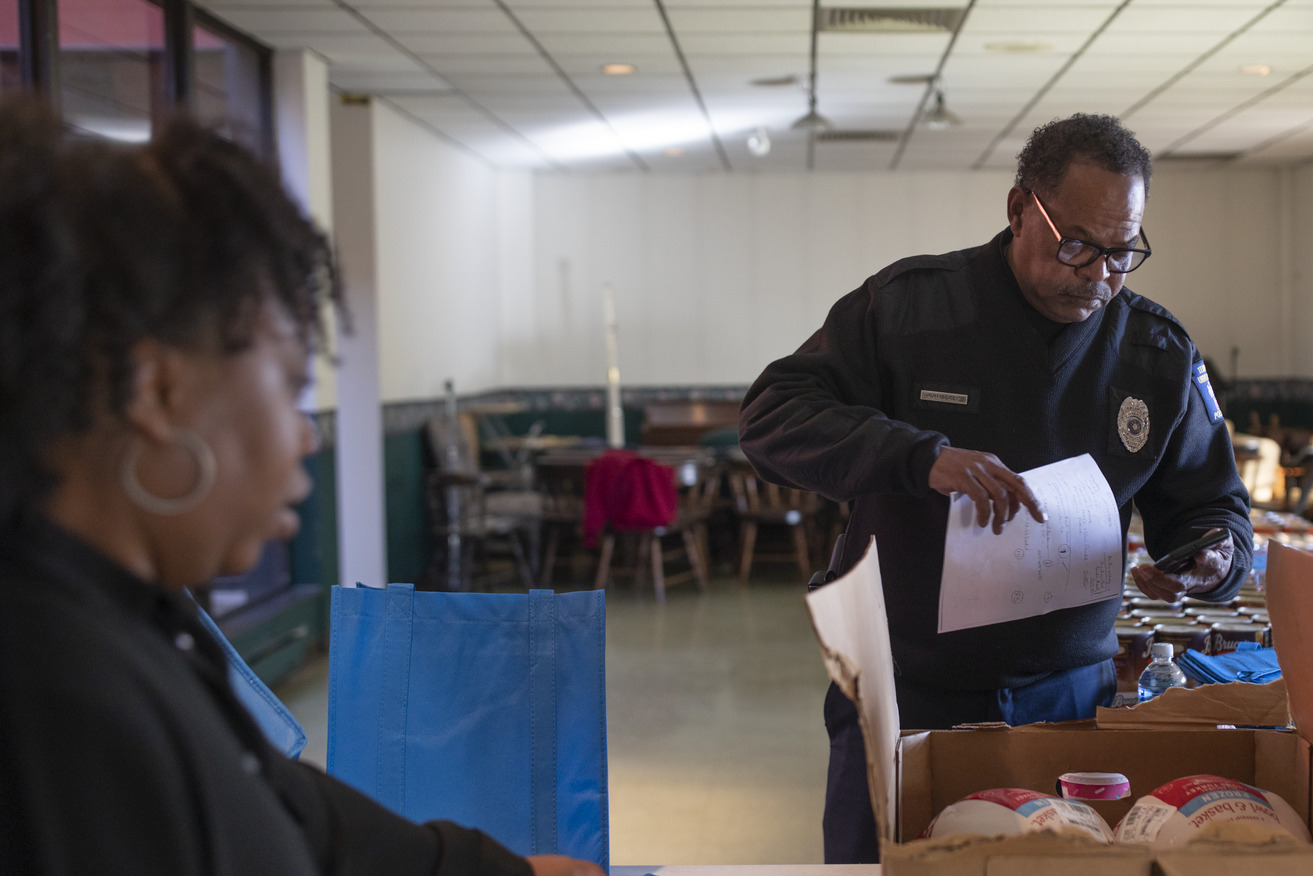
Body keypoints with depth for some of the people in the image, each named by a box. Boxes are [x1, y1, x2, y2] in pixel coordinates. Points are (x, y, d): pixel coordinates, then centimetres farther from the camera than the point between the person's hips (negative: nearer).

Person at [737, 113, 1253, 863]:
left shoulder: (1160, 352, 2)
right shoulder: (908, 305, -8)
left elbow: (1213, 505, 11)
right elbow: (772, 416, -14)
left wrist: (1213, 561, -14)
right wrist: (921, 457, -29)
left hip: (1069, 696, 3)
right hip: (906, 695, -2)